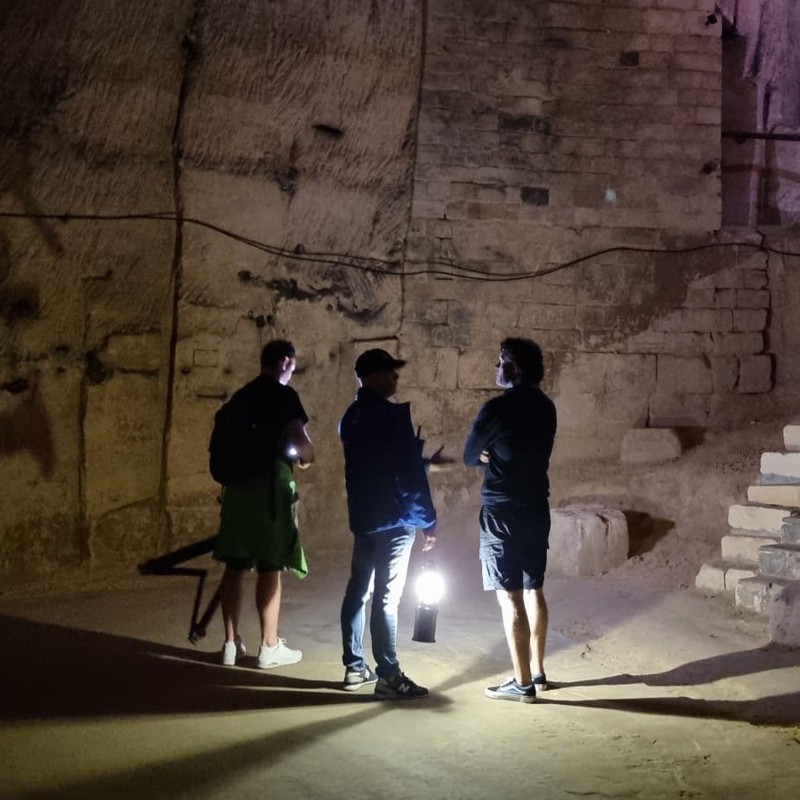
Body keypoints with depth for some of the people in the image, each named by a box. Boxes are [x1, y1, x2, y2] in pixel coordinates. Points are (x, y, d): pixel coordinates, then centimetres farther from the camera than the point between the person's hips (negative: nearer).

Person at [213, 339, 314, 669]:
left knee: (235, 566, 8)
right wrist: (305, 457, 6)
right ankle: (269, 647, 6)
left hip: (238, 484, 7)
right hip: (269, 484, -7)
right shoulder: (283, 395, -6)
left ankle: (231, 643, 13)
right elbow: (300, 439, -14)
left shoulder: (240, 396, 15)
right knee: (270, 568, -1)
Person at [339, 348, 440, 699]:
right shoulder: (393, 415, -16)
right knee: (387, 597, -6)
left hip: (363, 517, 9)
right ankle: (389, 677, -1)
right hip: (393, 519, -8)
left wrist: (424, 459, 28)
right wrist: (427, 520, -10)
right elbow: (410, 473, -17)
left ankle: (354, 667, 21)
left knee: (358, 590, 13)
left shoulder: (351, 417, 11)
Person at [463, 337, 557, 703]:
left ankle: (523, 683, 1)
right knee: (533, 590, 16)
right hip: (536, 508, 8)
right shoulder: (545, 407, 8)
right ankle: (537, 672, 24)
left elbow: (470, 456, -3)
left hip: (503, 512, -8)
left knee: (510, 597, -3)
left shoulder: (498, 408, -15)